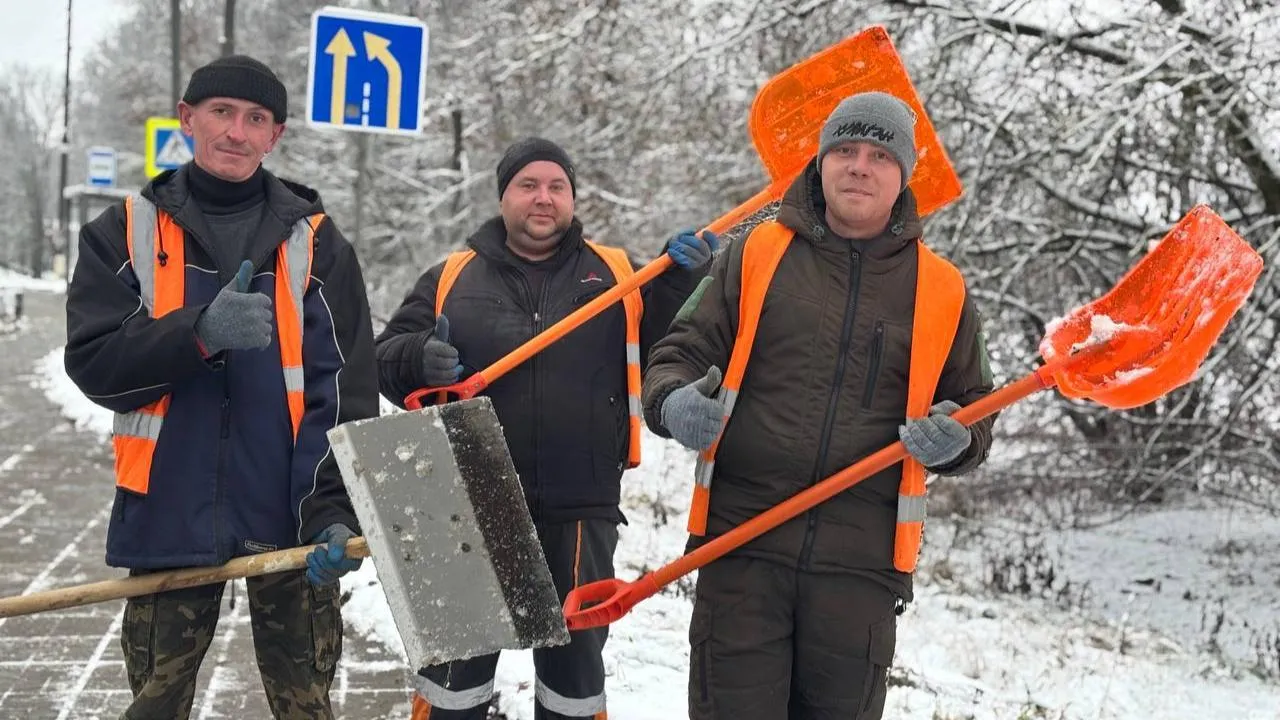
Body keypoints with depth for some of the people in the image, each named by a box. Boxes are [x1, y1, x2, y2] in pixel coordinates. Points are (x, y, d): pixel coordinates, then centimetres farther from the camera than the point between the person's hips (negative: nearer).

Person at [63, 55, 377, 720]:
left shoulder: (314, 240, 3)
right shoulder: (125, 232, 5)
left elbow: (344, 391, -3)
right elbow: (94, 364, -6)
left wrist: (333, 510, -15)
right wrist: (200, 334, -23)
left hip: (288, 516, 0)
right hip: (169, 514, 1)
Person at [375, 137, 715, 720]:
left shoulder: (618, 275, 7)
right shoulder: (451, 278, 7)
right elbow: (388, 357, 4)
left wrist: (682, 280, -15)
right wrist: (419, 359, -18)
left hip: (579, 512, 0)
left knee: (576, 657, 15)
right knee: (456, 657, 11)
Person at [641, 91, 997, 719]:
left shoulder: (942, 290, 8)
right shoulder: (754, 256, 6)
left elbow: (973, 411, 15)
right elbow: (678, 356, 6)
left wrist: (954, 442, -9)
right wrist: (675, 402, -17)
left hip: (863, 558, 1)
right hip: (741, 543, -1)